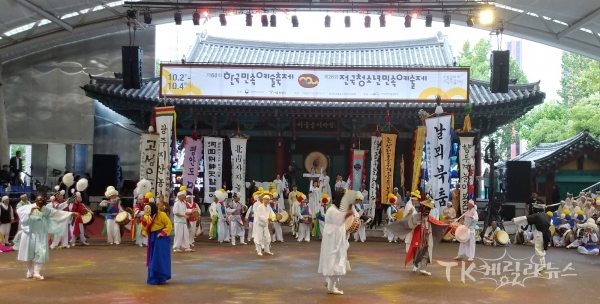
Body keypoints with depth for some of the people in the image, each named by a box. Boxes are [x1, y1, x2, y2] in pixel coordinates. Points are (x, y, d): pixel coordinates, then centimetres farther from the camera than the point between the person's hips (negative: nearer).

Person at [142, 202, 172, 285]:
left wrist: (164, 233, -20)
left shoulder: (162, 215, -11)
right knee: (152, 258, 8)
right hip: (152, 238, 7)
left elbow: (169, 225, -10)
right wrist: (143, 220, -15)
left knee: (160, 258, -8)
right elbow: (145, 228, 1)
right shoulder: (147, 217, 7)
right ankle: (153, 277, 16)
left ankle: (161, 278, -3)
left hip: (161, 238, -7)